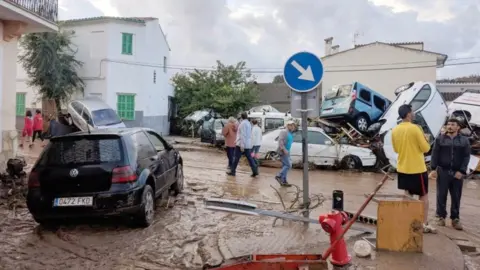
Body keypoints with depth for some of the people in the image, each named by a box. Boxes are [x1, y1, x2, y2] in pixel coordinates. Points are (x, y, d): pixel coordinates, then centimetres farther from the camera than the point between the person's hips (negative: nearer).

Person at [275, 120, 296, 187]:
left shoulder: (290, 134, 17)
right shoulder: (284, 132, -11)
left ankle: (283, 181, 13)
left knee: (285, 166, 9)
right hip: (282, 151, -9)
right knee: (288, 165, -13)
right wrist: (284, 149, -27)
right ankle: (279, 176, -7)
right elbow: (280, 141, -21)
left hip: (286, 152, 9)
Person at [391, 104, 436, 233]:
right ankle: (425, 224, 10)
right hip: (417, 169, -6)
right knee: (424, 195, 7)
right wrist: (425, 139, 5)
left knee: (407, 195, 14)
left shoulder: (395, 130, 2)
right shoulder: (415, 128, -17)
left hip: (402, 168, 6)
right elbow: (425, 148, -12)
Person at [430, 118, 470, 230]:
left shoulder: (464, 140, 6)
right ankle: (441, 216, 13)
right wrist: (433, 169, -8)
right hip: (442, 171, 0)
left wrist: (461, 171, -9)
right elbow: (435, 154, 1)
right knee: (441, 195, 3)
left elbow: (466, 157, 1)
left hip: (457, 173, 1)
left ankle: (455, 219, 12)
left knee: (456, 197, 4)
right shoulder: (440, 139, 4)